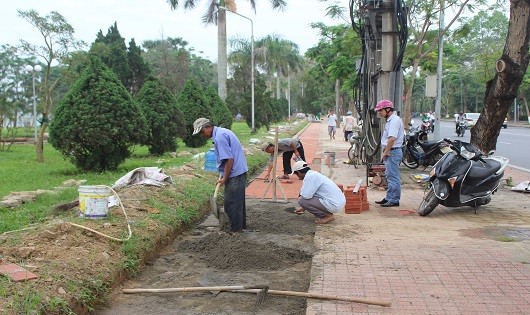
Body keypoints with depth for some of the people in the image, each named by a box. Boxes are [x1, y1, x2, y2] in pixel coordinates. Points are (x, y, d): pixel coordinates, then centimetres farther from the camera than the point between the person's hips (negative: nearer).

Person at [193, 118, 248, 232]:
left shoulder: (219, 137, -20)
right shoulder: (222, 132, 12)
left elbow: (229, 159, -23)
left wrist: (224, 179, -15)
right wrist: (222, 174, 15)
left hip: (234, 174, -10)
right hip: (240, 171, 10)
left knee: (231, 204, 0)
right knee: (238, 200, 20)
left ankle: (235, 229, 9)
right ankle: (241, 224, 32)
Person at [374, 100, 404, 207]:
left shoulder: (394, 120, -16)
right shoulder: (390, 120, 17)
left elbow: (392, 139, -25)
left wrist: (385, 153, -19)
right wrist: (385, 152, 15)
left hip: (393, 152, -11)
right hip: (390, 152, 11)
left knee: (393, 177, -6)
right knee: (389, 176, 16)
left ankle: (394, 200, 0)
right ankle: (389, 198, 25)